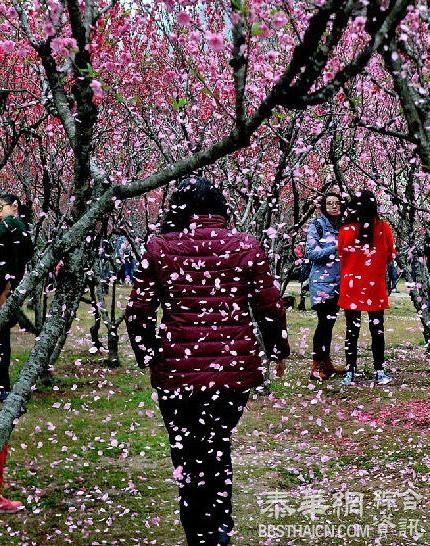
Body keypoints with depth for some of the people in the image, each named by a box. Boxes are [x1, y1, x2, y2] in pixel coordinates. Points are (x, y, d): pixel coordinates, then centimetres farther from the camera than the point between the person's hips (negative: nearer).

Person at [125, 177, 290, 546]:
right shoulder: (245, 246, 1)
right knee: (218, 443, 22)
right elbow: (271, 306, 3)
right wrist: (279, 352, 18)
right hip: (236, 367, 2)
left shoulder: (159, 248, 1)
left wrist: (147, 357, 16)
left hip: (177, 370, -1)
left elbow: (138, 311, 1)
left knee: (189, 454, 11)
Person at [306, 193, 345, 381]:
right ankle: (316, 365, -4)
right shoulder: (316, 226, -3)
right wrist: (334, 248, -18)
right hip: (322, 281, -5)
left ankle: (326, 361, 18)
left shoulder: (343, 226, 12)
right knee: (324, 322, -9)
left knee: (330, 321, 10)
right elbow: (311, 253, -10)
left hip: (338, 281, 5)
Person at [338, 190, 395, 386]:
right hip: (375, 287, 0)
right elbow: (391, 256, 3)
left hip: (351, 287, 0)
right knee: (377, 329, 9)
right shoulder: (383, 228, -8)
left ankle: (350, 372, 8)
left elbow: (341, 256, 4)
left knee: (352, 330, 7)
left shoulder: (345, 230, -9)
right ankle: (379, 372, 12)